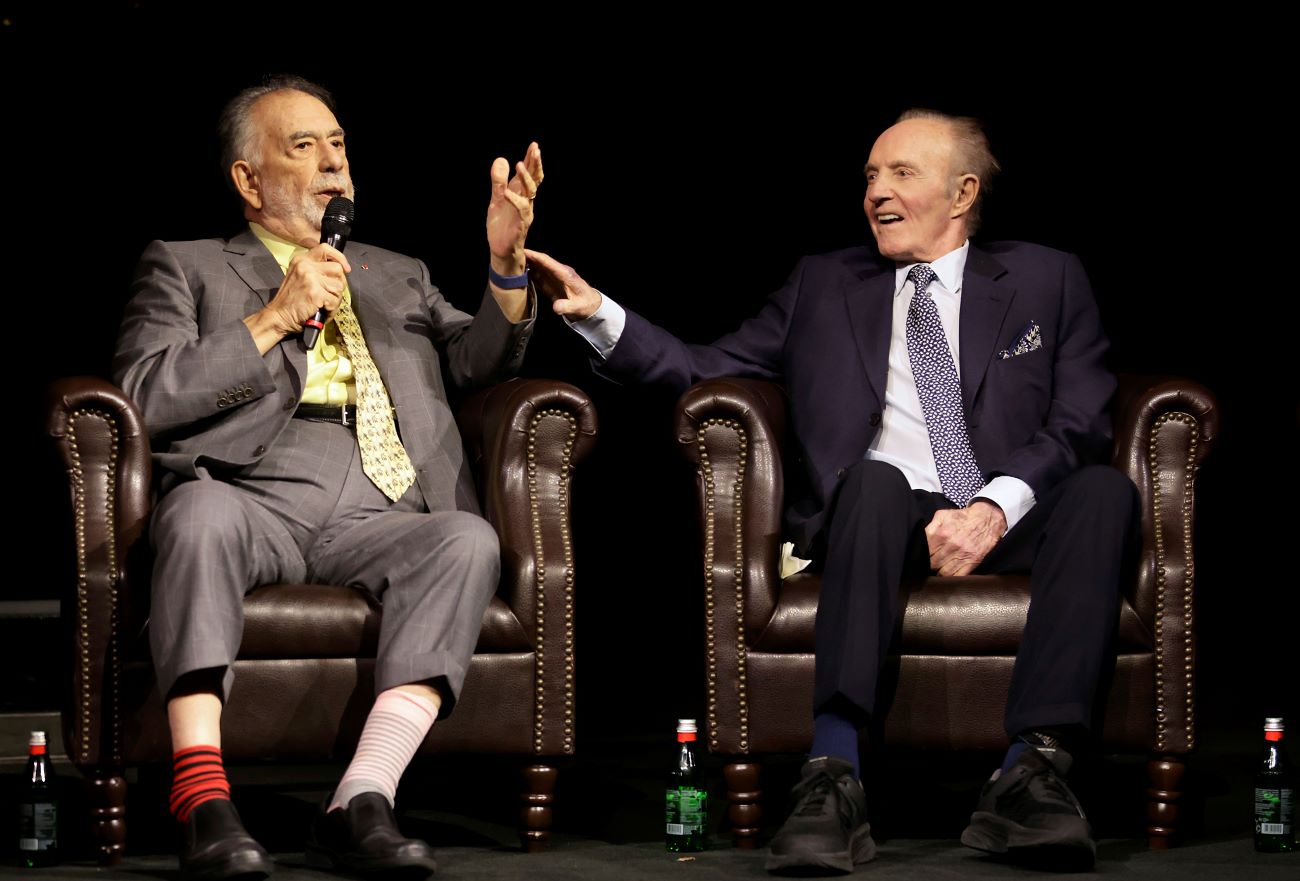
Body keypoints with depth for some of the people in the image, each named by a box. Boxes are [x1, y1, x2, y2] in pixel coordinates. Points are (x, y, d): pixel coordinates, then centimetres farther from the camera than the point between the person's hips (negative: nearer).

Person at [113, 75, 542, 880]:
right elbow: (143, 398, 5)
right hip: (253, 502, -3)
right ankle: (203, 800, -42)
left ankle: (361, 802, -40)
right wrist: (273, 319, 0)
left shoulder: (398, 276, 34)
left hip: (374, 518, 3)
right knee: (200, 508, -38)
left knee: (469, 539, -30)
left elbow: (481, 360, 19)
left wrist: (506, 261, 1)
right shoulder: (186, 268, 21)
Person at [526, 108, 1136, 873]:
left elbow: (1081, 427, 2)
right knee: (874, 477, -35)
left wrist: (995, 508, -15)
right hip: (879, 518, 0)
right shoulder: (824, 286, 21)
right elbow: (704, 371, 14)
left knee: (1105, 491, -31)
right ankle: (834, 777, -47)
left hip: (1007, 525, 0)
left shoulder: (1046, 280, 16)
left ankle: (1035, 768, -43)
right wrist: (596, 314, -1)